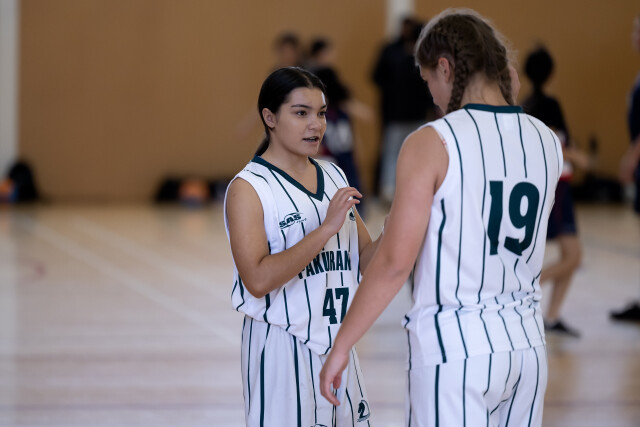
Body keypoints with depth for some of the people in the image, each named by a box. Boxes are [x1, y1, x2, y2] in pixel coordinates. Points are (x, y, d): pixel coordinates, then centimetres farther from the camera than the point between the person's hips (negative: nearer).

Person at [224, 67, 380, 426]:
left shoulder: (333, 177, 10)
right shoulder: (248, 188, -10)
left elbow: (366, 260, 13)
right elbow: (258, 280, -21)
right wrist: (326, 229, -24)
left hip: (337, 345, 6)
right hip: (281, 346, -6)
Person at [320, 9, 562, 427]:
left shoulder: (431, 144, -12)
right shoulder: (547, 142, 4)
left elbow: (395, 262, -14)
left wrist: (341, 347, -6)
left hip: (454, 348, -5)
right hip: (527, 341, 5)